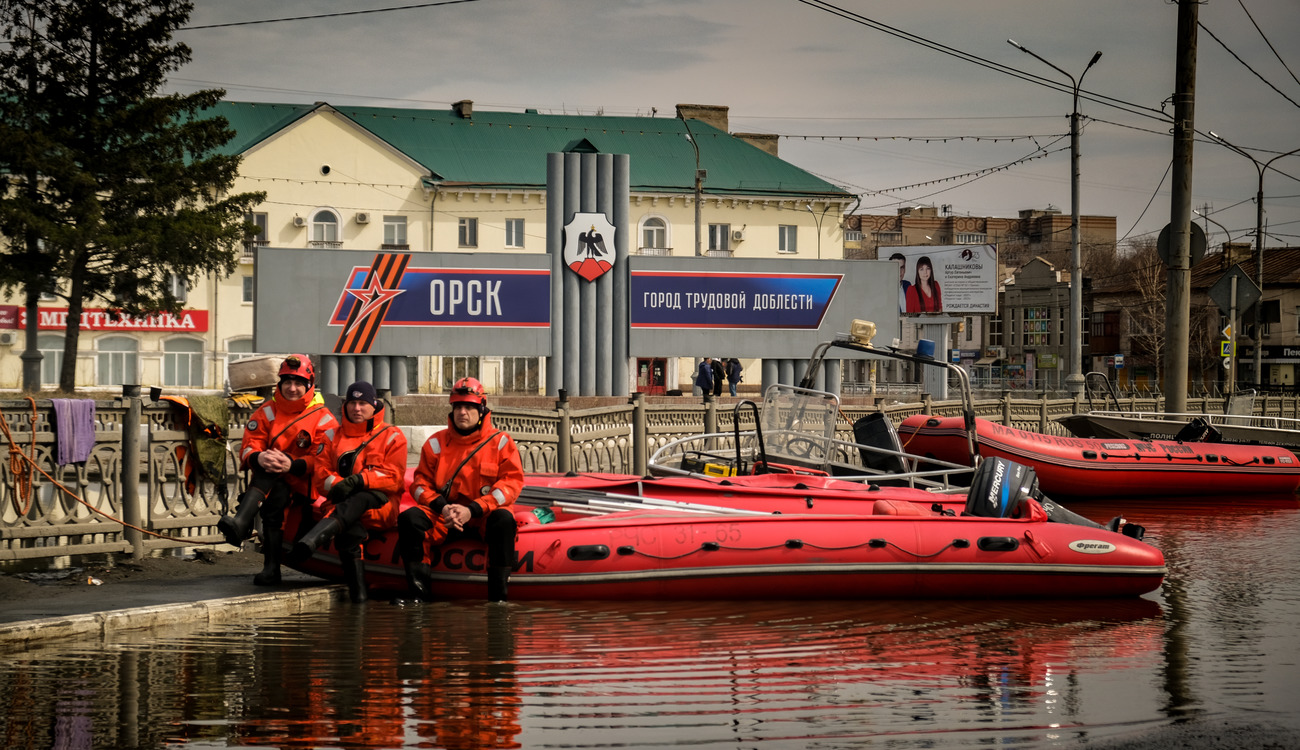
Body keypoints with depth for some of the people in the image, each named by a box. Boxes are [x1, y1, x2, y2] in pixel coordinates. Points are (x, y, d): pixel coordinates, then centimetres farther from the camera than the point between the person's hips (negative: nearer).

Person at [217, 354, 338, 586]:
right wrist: (258, 457, -25)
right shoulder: (267, 413, 10)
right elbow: (247, 449, 1)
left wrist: (292, 464, -28)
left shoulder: (324, 420, 1)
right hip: (269, 482, 2)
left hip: (303, 485, -2)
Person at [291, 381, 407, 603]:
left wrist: (359, 481, -19)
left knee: (359, 500, -42)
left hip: (379, 504, -2)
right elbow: (321, 473, 11)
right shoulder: (335, 436, 22)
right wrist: (337, 485, -13)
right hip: (342, 503, 2)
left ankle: (315, 538, -67)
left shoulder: (392, 436, 12)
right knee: (350, 531, -37)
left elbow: (393, 477, -3)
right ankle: (357, 591, -46)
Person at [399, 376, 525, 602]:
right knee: (409, 518, -24)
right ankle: (419, 590, -22)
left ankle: (498, 594, -29)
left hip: (484, 518, -2)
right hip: (444, 516, 2)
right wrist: (442, 507, -15)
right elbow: (421, 483, 6)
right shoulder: (436, 443, 9)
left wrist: (472, 510, -18)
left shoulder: (500, 442, 2)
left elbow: (511, 483, -8)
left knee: (503, 519, -36)